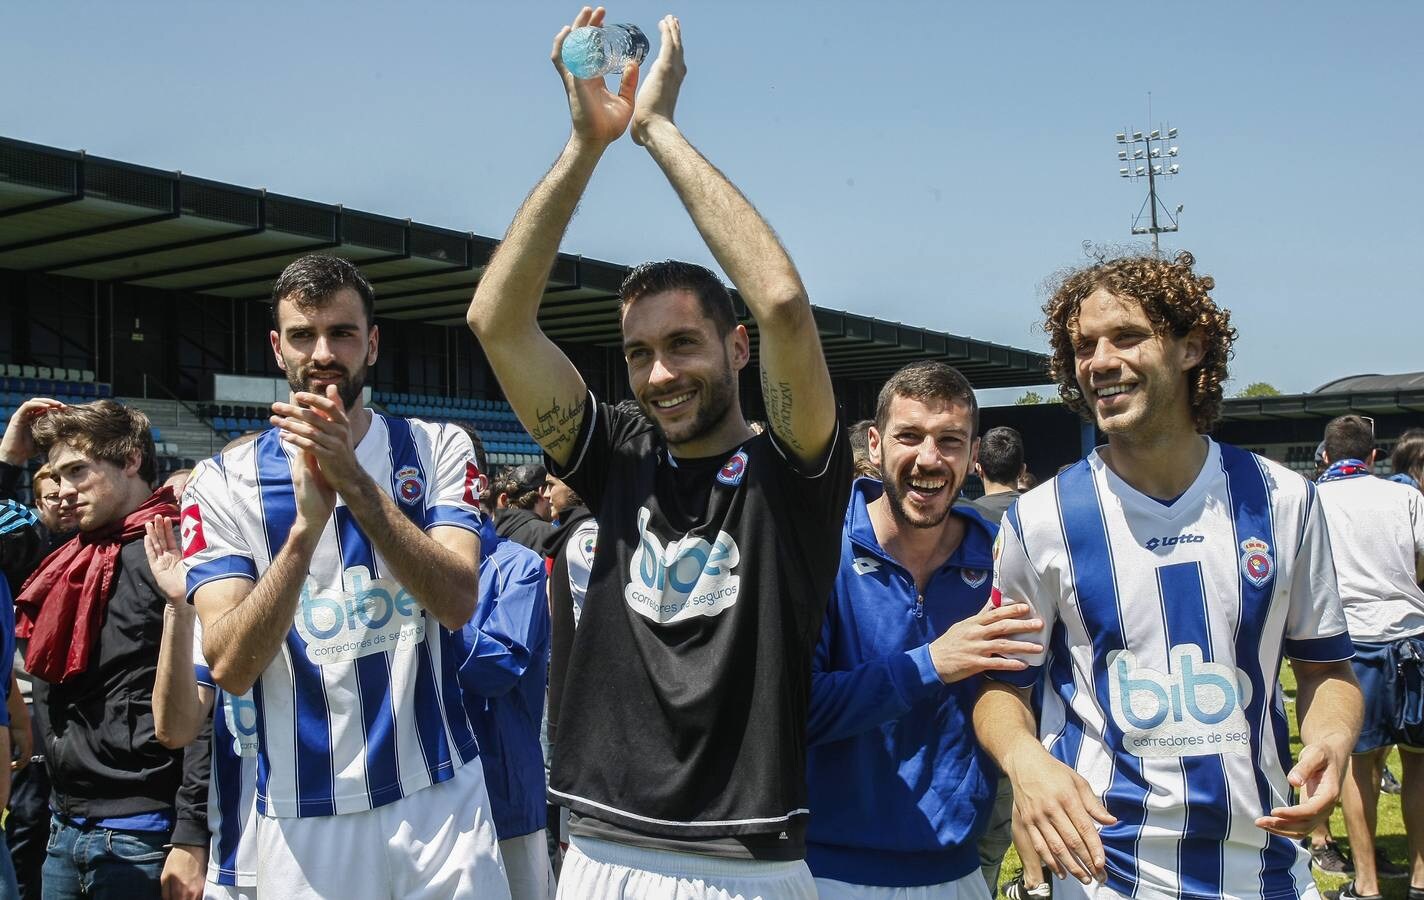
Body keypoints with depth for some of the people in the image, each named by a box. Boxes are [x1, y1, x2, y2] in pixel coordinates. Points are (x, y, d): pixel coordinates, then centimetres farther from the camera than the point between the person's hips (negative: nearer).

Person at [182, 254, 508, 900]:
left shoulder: (437, 449, -1)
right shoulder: (222, 483, -3)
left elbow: (457, 602, -15)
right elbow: (231, 669, -14)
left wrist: (355, 483, -26)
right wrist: (307, 523, -26)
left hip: (440, 798, 1)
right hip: (303, 816, 0)